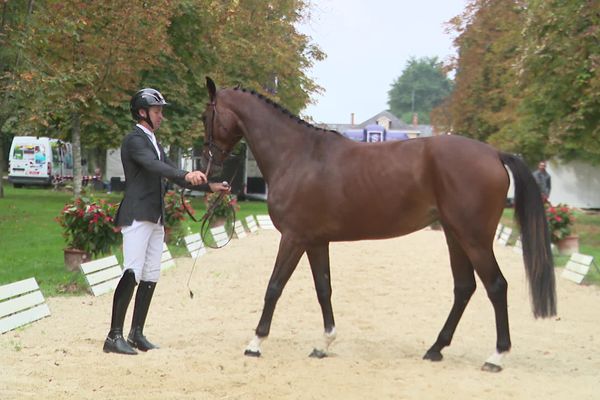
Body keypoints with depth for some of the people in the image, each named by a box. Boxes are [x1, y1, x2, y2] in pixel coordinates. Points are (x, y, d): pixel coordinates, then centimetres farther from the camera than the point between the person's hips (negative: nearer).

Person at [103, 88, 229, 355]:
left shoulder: (154, 143, 20)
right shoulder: (135, 139, -8)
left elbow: (174, 176, 23)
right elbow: (155, 166, -26)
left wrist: (210, 187, 17)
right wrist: (186, 175, -40)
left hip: (155, 219, 10)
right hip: (137, 217, -10)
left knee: (151, 277, 9)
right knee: (132, 273, -15)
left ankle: (136, 333, 15)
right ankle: (114, 336, -15)